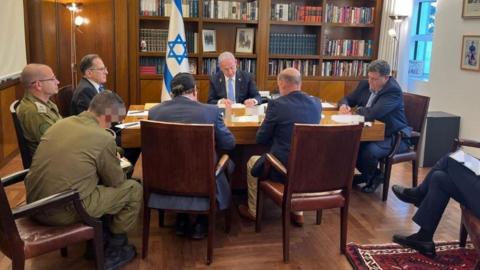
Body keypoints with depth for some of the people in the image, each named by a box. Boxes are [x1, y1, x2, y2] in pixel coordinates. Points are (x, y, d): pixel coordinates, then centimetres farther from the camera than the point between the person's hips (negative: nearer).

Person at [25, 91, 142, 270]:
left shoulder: (61, 123, 8)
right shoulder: (104, 138, -13)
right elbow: (116, 181, 0)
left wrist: (112, 161, 21)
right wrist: (116, 164, 22)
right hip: (64, 211, -8)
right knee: (134, 189, 5)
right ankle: (114, 250, 19)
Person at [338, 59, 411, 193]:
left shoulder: (393, 91, -21)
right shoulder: (365, 84, 3)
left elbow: (372, 114, -33)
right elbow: (347, 99, 15)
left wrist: (358, 109, -14)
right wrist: (344, 105, -9)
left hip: (394, 137, -8)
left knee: (369, 150, -33)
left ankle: (372, 176, 3)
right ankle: (369, 174, 9)